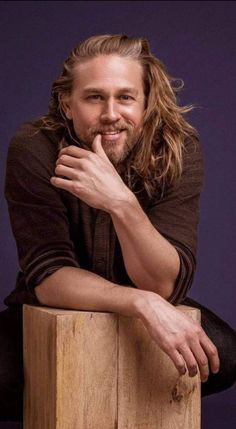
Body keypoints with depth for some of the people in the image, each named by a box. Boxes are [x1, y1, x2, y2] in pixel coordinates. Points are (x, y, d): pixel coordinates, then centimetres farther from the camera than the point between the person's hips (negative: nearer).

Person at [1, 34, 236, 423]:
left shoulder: (178, 149, -19)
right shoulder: (34, 149, -22)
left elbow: (166, 284, -25)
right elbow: (48, 275, -25)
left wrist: (122, 204, -43)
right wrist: (144, 302, -43)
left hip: (147, 315, 1)